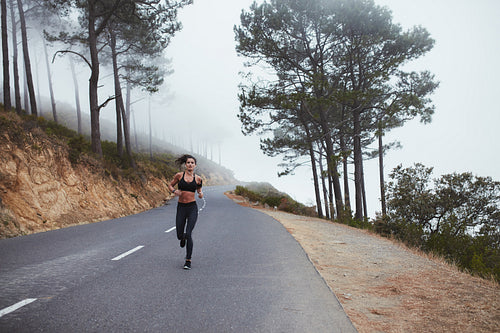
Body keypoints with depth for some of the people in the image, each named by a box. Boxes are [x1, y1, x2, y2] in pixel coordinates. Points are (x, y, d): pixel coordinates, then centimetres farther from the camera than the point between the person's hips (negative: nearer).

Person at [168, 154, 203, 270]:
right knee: (180, 236, 4)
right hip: (181, 207, 1)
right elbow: (170, 185, 13)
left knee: (188, 234, -13)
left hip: (192, 208, -1)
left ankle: (188, 260, 1)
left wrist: (201, 194, -6)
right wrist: (174, 191, -8)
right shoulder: (179, 175, 0)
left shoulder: (198, 178, 3)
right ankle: (183, 238, 44)